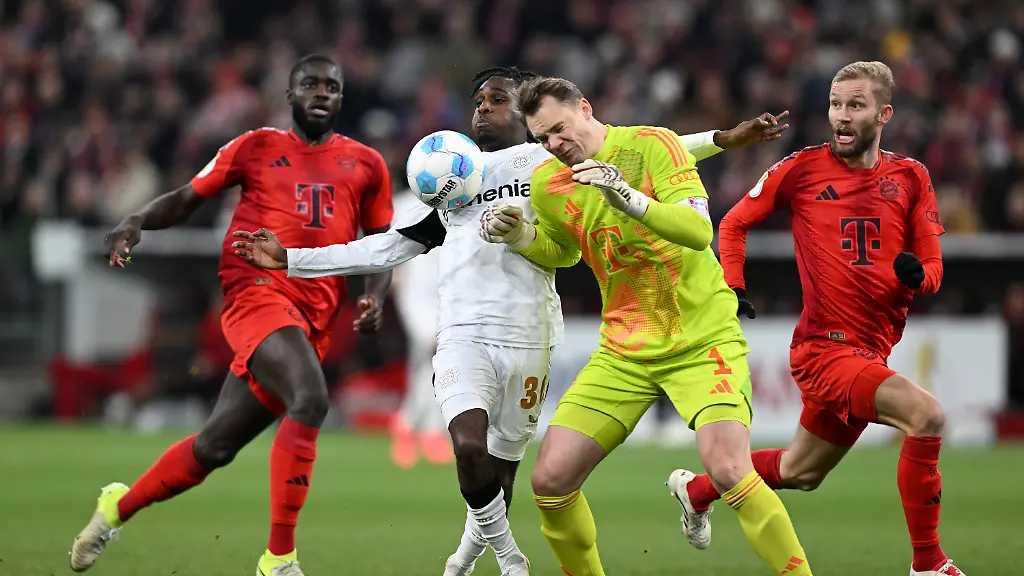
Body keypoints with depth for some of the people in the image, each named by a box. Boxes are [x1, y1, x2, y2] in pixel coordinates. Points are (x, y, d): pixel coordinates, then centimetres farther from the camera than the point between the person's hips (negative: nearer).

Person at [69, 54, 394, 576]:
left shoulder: (366, 165, 17)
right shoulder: (256, 147, 11)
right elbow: (189, 197, 14)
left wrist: (375, 297, 4)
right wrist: (137, 222, -5)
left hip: (312, 322, 4)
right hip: (257, 292, -4)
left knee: (216, 445, 7)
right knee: (310, 399, -30)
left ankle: (119, 507, 31)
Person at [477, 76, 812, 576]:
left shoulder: (651, 145, -12)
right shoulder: (547, 186, 4)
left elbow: (700, 230, -24)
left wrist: (629, 198, -38)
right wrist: (521, 237, 4)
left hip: (703, 339, -5)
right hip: (623, 351, 5)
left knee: (728, 470, -26)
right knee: (550, 480, -4)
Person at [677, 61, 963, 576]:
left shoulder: (910, 177, 6)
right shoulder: (802, 169, -4)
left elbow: (933, 269, 6)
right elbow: (735, 223, 10)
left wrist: (917, 274, -17)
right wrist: (733, 285, -3)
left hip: (871, 351, 6)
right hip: (824, 346, -6)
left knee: (799, 472, 21)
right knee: (927, 416, -27)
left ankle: (696, 489, 47)